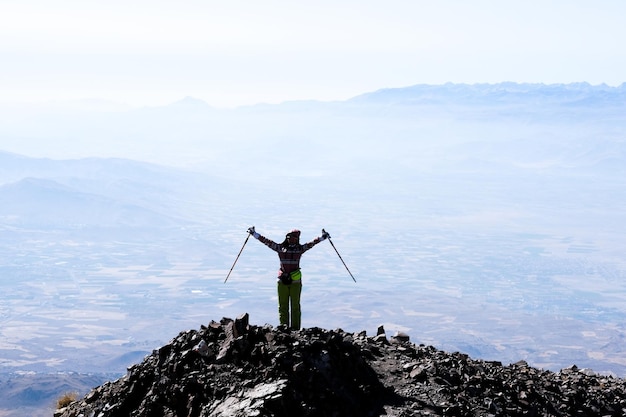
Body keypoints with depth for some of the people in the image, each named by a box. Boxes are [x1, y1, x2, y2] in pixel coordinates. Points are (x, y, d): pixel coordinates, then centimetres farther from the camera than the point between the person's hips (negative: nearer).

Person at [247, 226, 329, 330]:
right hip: (282, 281, 1)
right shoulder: (280, 248, 6)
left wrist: (322, 237, -11)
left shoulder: (300, 249, 5)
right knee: (283, 306, 3)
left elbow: (312, 243, -1)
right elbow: (266, 241, 6)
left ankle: (295, 329, 9)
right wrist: (254, 234, 4)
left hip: (295, 281, -1)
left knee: (295, 306, 4)